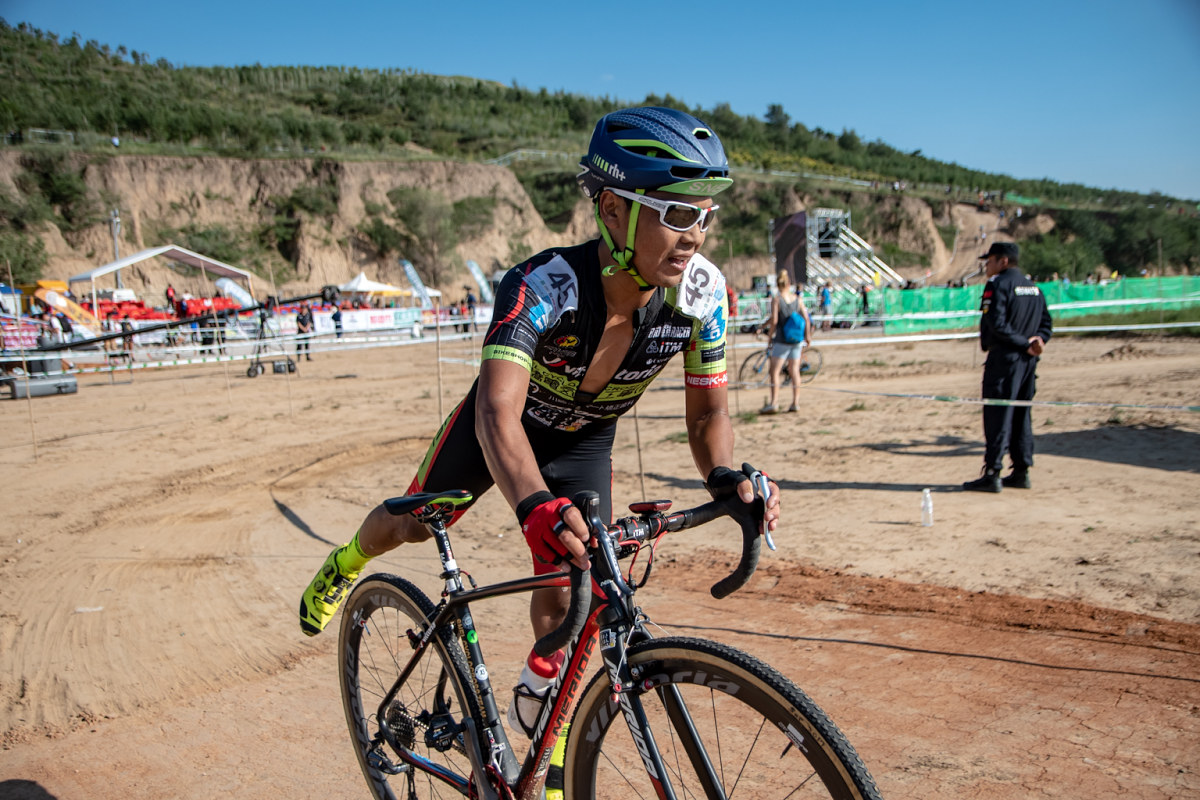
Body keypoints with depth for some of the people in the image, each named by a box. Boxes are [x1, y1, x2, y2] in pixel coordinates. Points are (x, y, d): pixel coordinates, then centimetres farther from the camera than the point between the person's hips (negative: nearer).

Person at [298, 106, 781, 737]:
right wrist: (535, 505, -70)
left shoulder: (701, 291, -27)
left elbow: (707, 410, -18)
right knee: (413, 526, 18)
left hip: (583, 443, 2)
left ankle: (537, 691, 25)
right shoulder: (542, 286, -40)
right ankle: (346, 565, 55)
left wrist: (725, 476, -40)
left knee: (568, 592, -8)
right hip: (501, 427, -2)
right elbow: (498, 410, -52)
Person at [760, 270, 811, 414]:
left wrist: (769, 337, -5)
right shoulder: (798, 298, 3)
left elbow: (774, 321, -15)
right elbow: (806, 318, 3)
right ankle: (795, 402, 12)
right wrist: (807, 335, 15)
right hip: (797, 340, 5)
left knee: (775, 370, 0)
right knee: (795, 370, 10)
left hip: (782, 340, -5)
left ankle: (773, 402, -7)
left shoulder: (776, 299, -9)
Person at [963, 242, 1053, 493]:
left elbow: (997, 324, -19)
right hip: (1028, 360, 8)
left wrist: (1025, 344, -13)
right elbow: (1046, 321, 14)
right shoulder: (1034, 287, 16)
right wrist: (1038, 340, -2)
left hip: (1004, 358, -8)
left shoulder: (997, 285, -9)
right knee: (1021, 415, 13)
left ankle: (992, 474, -7)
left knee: (997, 416, -7)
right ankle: (1022, 472, 16)